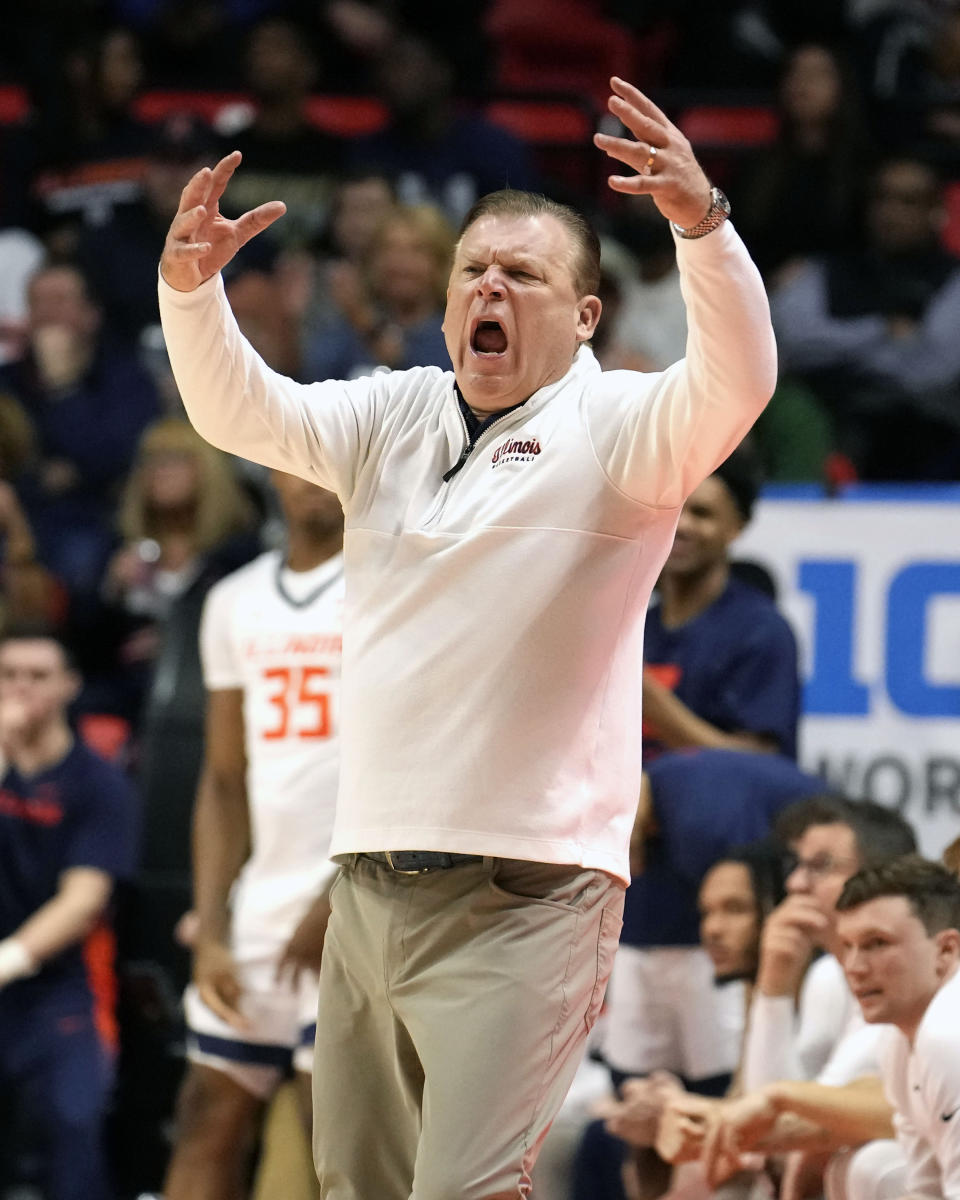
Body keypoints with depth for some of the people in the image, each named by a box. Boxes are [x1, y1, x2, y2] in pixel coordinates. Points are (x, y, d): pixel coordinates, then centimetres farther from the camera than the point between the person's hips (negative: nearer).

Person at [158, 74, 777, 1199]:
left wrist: (703, 224, -39)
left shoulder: (612, 426, -3)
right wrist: (190, 284, -17)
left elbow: (736, 383, -21)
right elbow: (242, 411, 3)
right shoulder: (393, 415, 13)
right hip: (370, 882, 6)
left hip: (525, 894, -6)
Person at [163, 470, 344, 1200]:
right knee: (207, 1126, 3)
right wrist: (211, 935, 6)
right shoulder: (236, 604, 15)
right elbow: (226, 784, 16)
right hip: (259, 911, 7)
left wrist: (341, 901, -17)